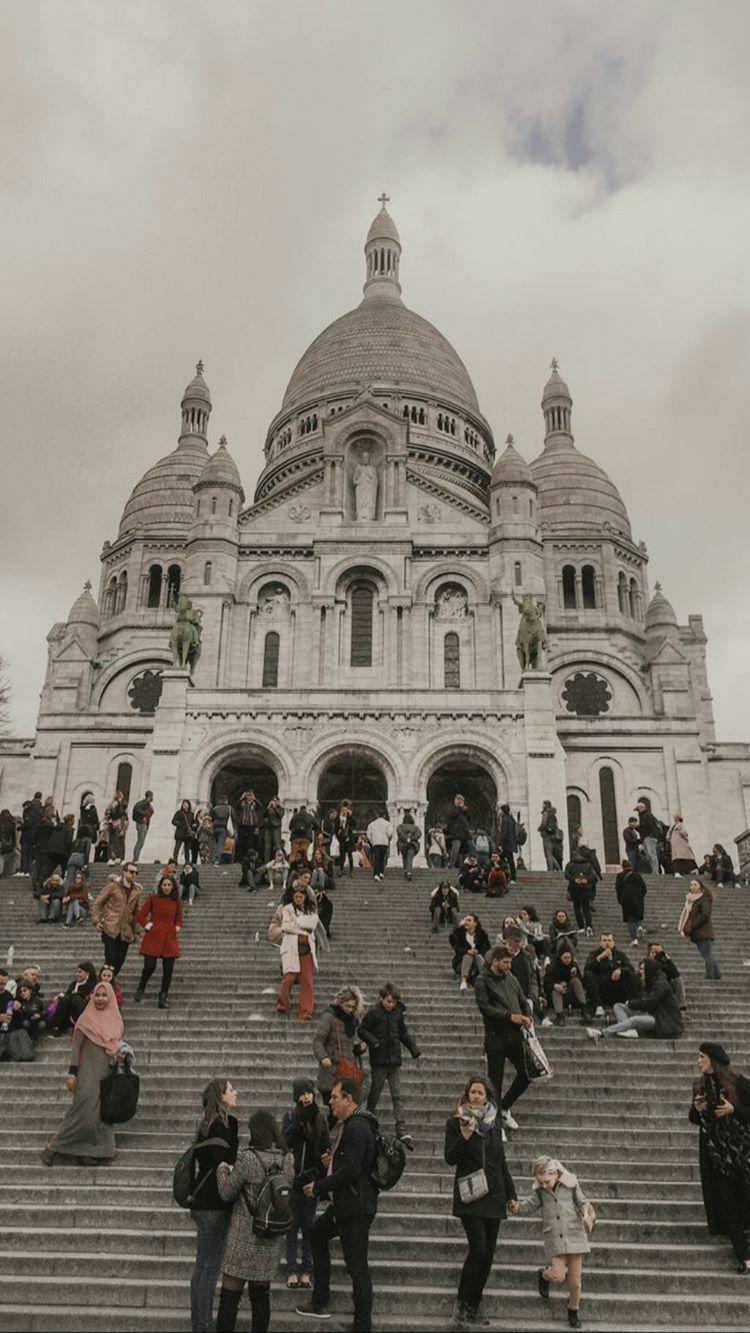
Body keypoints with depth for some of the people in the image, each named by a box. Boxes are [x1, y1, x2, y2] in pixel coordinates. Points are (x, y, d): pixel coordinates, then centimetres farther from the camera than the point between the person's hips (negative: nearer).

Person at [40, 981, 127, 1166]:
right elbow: (76, 1046, -7)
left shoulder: (116, 1021, 11)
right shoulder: (86, 1019, -3)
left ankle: (98, 1152, 9)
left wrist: (122, 1054, -3)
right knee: (85, 1105, -15)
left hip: (107, 1073, 5)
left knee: (104, 1112, 3)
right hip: (88, 1070, -5)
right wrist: (72, 1073, -13)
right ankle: (55, 1148, -4)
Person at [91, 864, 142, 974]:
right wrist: (97, 921, -8)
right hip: (110, 929, -4)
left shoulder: (136, 891, 10)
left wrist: (135, 930, 16)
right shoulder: (113, 886, -3)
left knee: (120, 960, 4)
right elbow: (97, 903, 0)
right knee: (110, 960, -7)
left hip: (125, 932, 4)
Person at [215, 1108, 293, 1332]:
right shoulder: (286, 1158, -1)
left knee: (230, 1293, 4)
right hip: (272, 1238, 5)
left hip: (245, 1235, -5)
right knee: (261, 1292, 16)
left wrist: (222, 1170, 8)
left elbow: (227, 1193, -10)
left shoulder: (248, 1157, -17)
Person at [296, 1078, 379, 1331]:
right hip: (344, 1204, 11)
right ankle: (320, 1303, 35)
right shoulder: (350, 1125, 12)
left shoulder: (357, 1128, -21)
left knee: (357, 1266, -5)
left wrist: (318, 1186, -19)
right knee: (317, 1235, 24)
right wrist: (332, 1161, 7)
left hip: (356, 1208, -11)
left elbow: (352, 1170, -27)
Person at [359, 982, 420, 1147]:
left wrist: (413, 1048, 8)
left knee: (397, 1096, -1)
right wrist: (373, 1041, -19)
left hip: (395, 1061, 4)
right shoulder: (373, 1013, -8)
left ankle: (402, 1131, -4)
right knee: (374, 1094, 8)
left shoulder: (398, 1013, 7)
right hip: (379, 1061, -4)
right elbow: (362, 1030, -3)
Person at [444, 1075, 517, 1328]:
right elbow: (450, 1158, -7)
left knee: (488, 1253, 5)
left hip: (493, 1196, 5)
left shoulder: (494, 1123, 12)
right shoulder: (456, 1122, -2)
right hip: (470, 1196, -5)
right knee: (478, 1248, -16)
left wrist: (511, 1194, 18)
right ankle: (461, 1307, -2)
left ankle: (474, 1308, 17)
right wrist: (464, 1136, -22)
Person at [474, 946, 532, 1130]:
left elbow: (522, 1000, 18)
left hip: (515, 1034, 6)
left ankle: (504, 1107, 28)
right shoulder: (482, 981, -8)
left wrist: (526, 1016, -3)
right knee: (496, 1080, 3)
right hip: (496, 1037, -6)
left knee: (526, 1074, 6)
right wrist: (510, 1016, -22)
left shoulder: (510, 977, 11)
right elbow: (485, 1008, -18)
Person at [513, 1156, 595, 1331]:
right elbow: (527, 1207, -3)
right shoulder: (539, 1191, 1)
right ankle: (543, 1274, 22)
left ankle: (573, 1310, 30)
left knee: (575, 1278, 5)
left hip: (574, 1235, 0)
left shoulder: (570, 1185, -4)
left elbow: (582, 1203, 6)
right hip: (554, 1239, 0)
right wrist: (516, 1208, -22)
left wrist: (587, 1215, -13)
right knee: (558, 1275, -13)